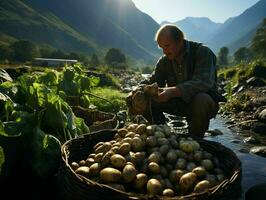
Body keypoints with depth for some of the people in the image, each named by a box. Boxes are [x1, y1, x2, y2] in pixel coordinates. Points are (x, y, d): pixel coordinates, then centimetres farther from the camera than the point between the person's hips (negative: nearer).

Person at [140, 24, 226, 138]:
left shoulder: (202, 52, -17)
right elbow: (152, 81, -1)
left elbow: (204, 82, -33)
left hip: (205, 102, -4)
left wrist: (173, 91, -47)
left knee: (200, 99, -39)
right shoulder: (165, 60, 2)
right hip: (180, 102, 5)